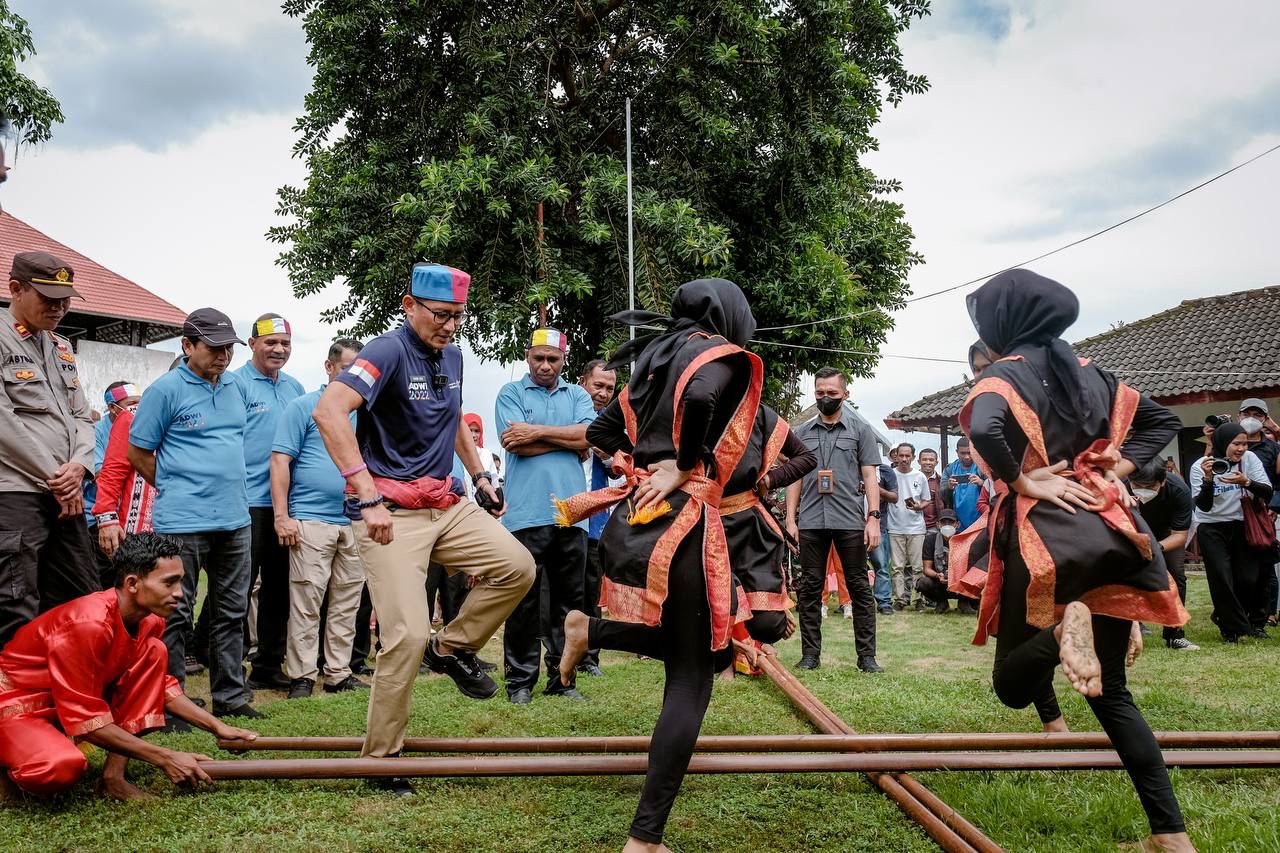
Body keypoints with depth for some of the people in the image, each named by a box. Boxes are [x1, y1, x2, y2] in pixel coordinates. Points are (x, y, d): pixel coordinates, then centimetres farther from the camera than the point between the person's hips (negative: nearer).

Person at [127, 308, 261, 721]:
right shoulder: (166, 390, -6)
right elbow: (138, 454, -2)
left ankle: (230, 697, 20)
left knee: (232, 612, 11)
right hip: (183, 521, -6)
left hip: (235, 518, 6)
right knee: (175, 614, 1)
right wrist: (176, 489, 4)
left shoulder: (237, 386, 11)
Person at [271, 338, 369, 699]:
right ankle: (302, 677, 4)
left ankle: (339, 673, 16)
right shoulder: (303, 407, 0)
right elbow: (280, 460, -5)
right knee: (306, 602, -4)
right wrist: (282, 516, -12)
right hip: (311, 520, -5)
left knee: (347, 604, 8)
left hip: (356, 522, 5)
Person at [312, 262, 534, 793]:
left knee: (517, 567, -9)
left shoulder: (451, 355, 11)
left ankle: (452, 648, 13)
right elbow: (328, 411, -29)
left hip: (446, 504, 8)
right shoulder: (389, 351, -14)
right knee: (408, 635, -13)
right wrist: (368, 497, -32)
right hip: (393, 511, -7)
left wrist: (479, 474, 25)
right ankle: (381, 758, 5)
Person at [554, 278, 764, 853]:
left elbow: (600, 431, 23)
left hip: (637, 516, 8)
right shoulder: (721, 354, -4)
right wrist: (684, 465, -14)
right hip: (681, 520, -8)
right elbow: (700, 399, -27)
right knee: (691, 677, -1)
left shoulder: (654, 361, 19)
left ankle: (589, 633, 11)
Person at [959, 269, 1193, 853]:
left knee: (1011, 685, 6)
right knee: (1110, 692, 14)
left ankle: (1063, 627, -26)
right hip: (1108, 532, 6)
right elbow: (1163, 421, 23)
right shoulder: (1088, 374, 14)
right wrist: (1117, 468, 12)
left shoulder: (1004, 376, -5)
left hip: (1043, 533, -6)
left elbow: (984, 429, -27)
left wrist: (1020, 482, -13)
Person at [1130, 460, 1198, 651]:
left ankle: (1175, 635, 4)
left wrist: (1158, 547, -49)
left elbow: (1180, 535, -29)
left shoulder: (1179, 490, -36)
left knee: (1176, 574, -10)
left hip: (1167, 532, 0)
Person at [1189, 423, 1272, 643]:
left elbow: (1267, 493, -15)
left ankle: (1225, 616, 26)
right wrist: (1208, 478, -33)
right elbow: (1203, 506, -19)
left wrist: (1245, 481, -33)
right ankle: (1235, 627, 7)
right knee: (1222, 579, -11)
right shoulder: (1200, 467, -14)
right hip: (1211, 528, -3)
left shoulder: (1249, 459, -8)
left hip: (1241, 526, 3)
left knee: (1248, 579, 0)